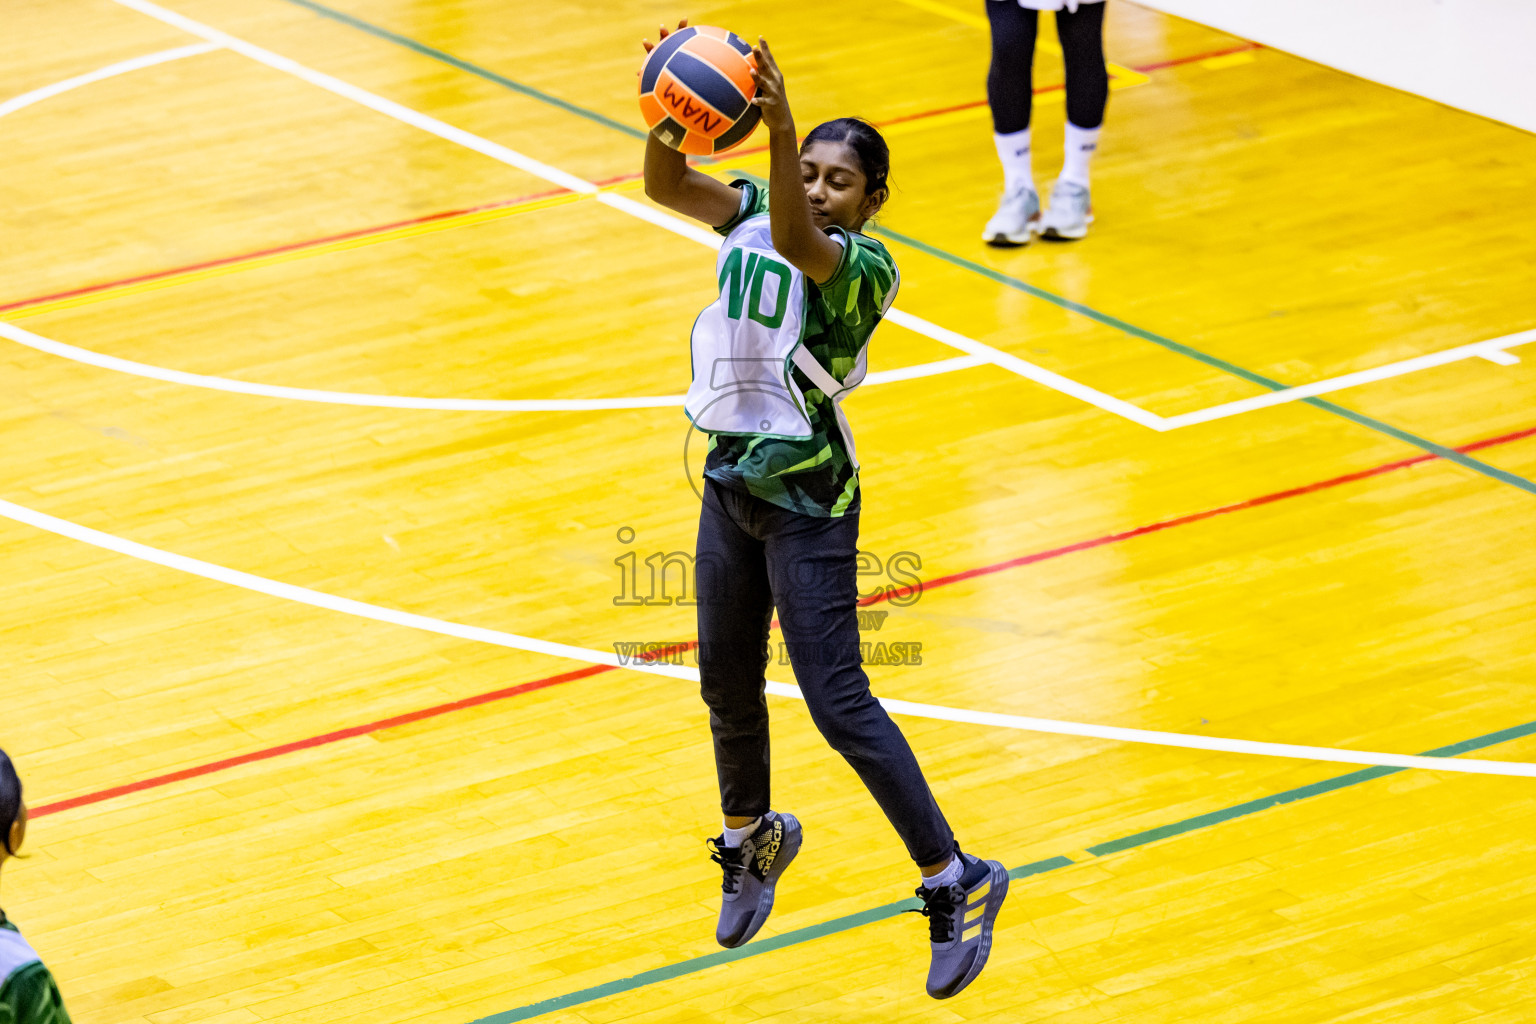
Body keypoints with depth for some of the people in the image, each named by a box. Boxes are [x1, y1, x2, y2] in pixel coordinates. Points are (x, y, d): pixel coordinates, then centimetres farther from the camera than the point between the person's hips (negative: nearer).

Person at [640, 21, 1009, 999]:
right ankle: (753, 837, 46)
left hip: (809, 504, -7)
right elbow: (667, 185, -12)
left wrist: (780, 124, -52)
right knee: (727, 682, 20)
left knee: (839, 704, -8)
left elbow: (797, 242, -38)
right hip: (733, 480, 7)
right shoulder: (754, 213, 1)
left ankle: (956, 882, 2)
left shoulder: (865, 264, -17)